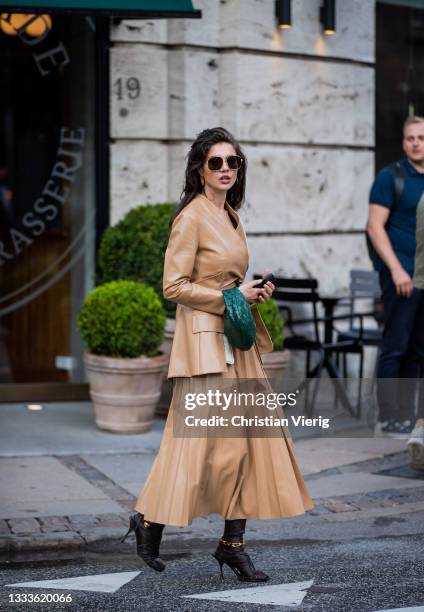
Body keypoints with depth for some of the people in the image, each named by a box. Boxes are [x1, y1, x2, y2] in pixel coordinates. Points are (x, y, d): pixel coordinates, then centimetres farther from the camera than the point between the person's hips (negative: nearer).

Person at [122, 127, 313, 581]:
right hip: (204, 338, -9)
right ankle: (150, 519, 9)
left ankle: (233, 543, 8)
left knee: (253, 439, 3)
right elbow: (174, 286, -15)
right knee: (221, 443, -8)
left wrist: (253, 292, 7)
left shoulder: (232, 218, 15)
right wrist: (230, 297, -14)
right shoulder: (191, 217, -11)